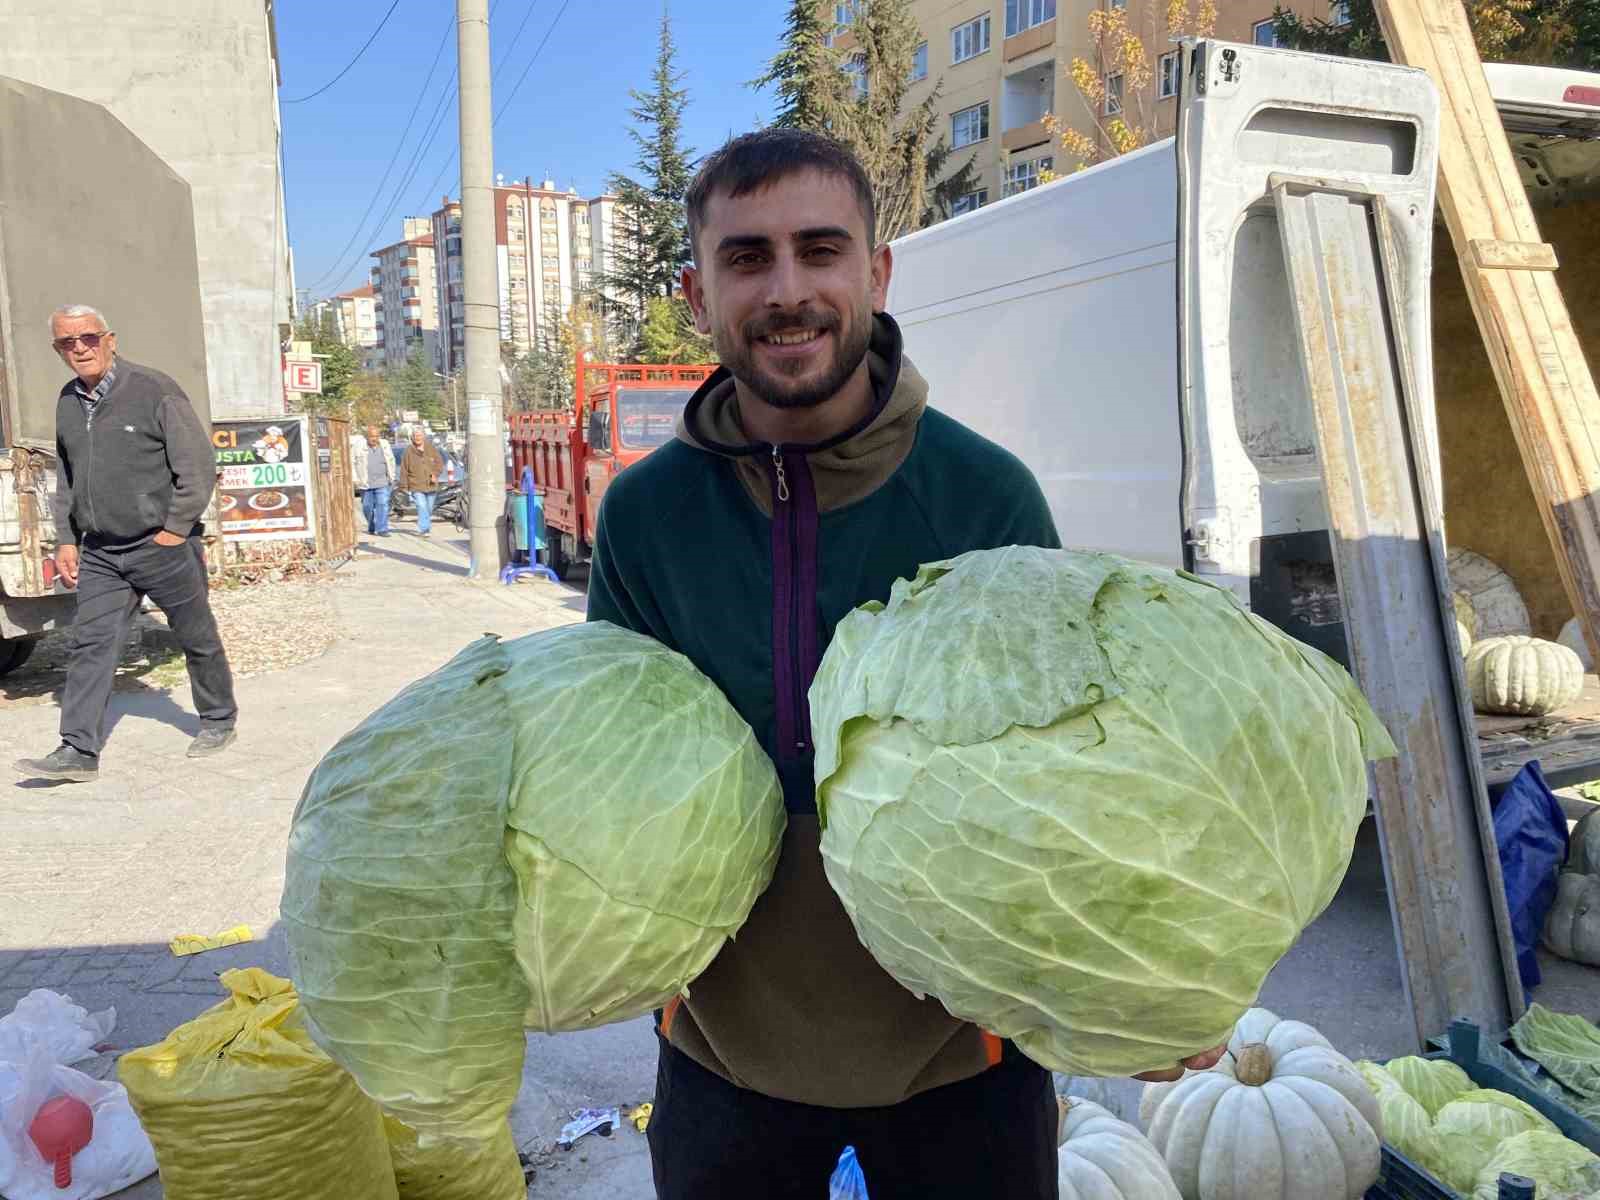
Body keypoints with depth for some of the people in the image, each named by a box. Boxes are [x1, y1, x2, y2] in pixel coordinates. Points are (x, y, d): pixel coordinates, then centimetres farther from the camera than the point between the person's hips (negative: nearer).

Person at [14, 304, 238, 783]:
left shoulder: (153, 390, -10)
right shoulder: (68, 402, 10)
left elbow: (199, 465, -12)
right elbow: (65, 478, 19)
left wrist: (173, 532, -13)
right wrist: (66, 540, 12)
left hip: (164, 546, -5)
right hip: (99, 553, 6)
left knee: (197, 638, 8)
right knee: (90, 644, -1)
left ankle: (218, 720, 26)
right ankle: (78, 752, 0)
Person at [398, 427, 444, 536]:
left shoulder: (432, 448, 4)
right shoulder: (409, 450, -2)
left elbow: (440, 463, 6)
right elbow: (404, 470, 2)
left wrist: (435, 474, -13)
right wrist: (404, 486, -1)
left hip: (431, 485, 3)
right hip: (416, 486, -3)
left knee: (429, 509, 14)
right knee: (422, 507, -18)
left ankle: (427, 528, 32)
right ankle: (425, 529, -22)